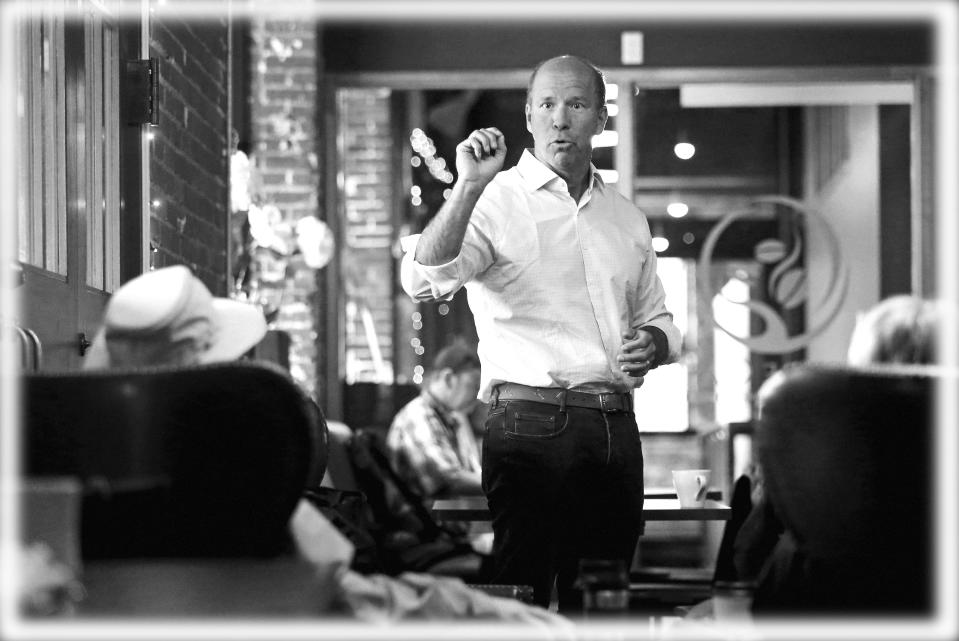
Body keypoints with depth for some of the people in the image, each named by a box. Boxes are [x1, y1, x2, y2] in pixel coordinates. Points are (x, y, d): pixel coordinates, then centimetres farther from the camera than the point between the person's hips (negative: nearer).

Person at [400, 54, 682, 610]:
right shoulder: (496, 200, -2)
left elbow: (657, 318, 28)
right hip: (532, 424, -6)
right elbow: (424, 280, -18)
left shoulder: (627, 218, 18)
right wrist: (468, 186, -28)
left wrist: (652, 344, 4)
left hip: (617, 429, 6)